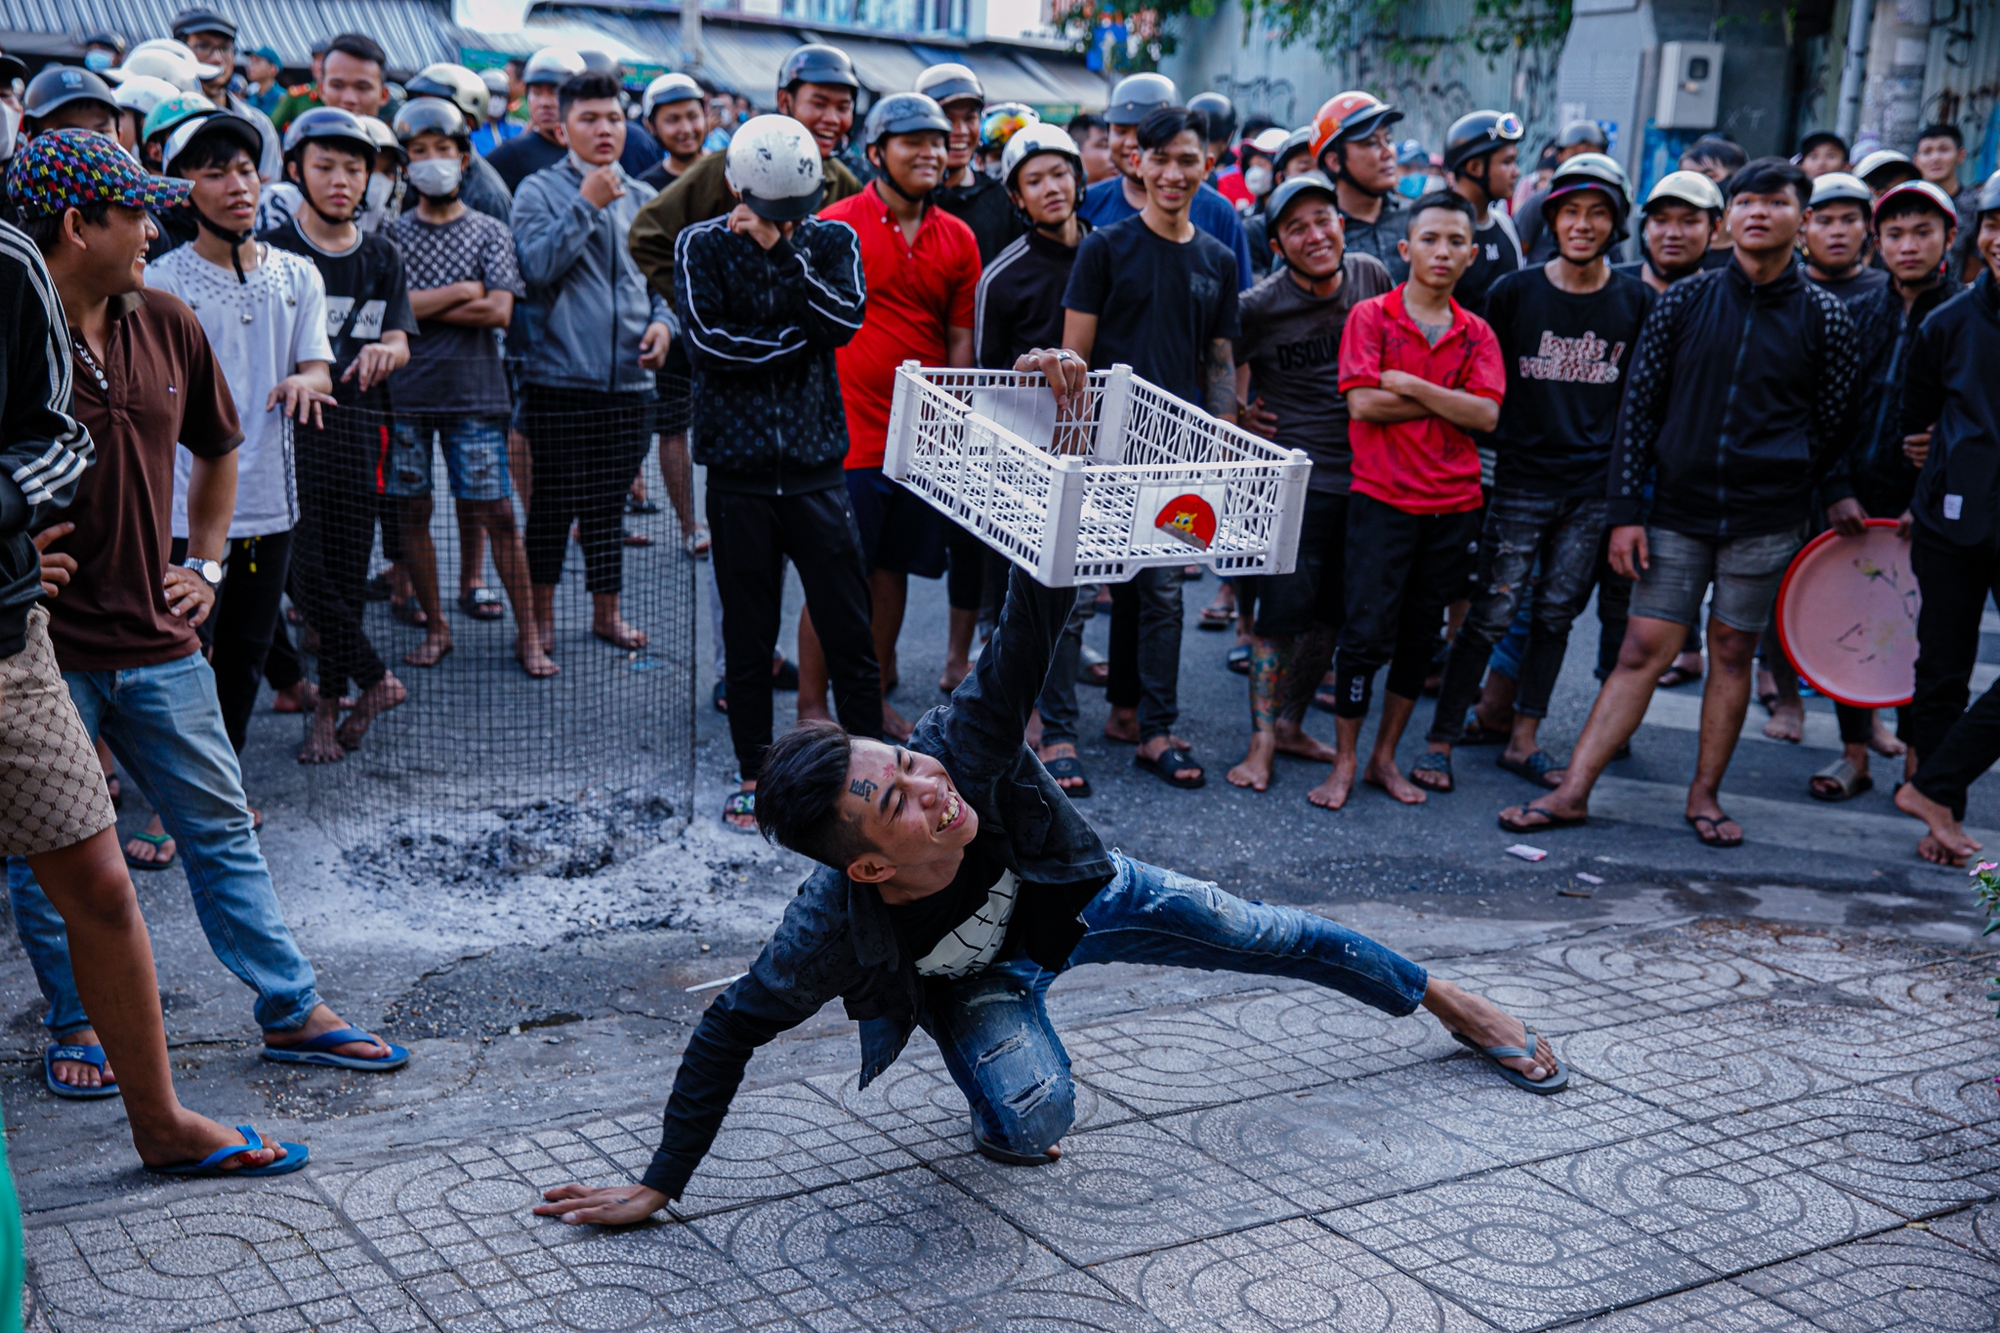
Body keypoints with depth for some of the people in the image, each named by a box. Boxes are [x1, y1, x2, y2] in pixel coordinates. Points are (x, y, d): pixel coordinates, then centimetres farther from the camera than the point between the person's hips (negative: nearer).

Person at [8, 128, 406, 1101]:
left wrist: (205, 564, 14)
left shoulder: (166, 324, 5)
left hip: (156, 640, 5)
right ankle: (78, 1027, 27)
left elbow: (217, 448, 21)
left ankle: (292, 1011, 20)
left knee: (221, 829, 11)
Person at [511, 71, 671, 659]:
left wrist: (661, 320, 0)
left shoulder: (642, 198, 13)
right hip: (559, 375, -4)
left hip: (629, 379, 4)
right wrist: (587, 205, -17)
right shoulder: (539, 191, -1)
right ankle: (541, 613, 16)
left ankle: (607, 610, 22)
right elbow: (538, 266, -16)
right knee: (551, 501, 2)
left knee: (610, 502, 11)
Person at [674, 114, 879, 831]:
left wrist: (784, 252, -15)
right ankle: (754, 774, 21)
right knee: (748, 635, 8)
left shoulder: (832, 240, 7)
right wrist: (800, 334, -7)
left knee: (849, 631, 1)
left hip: (818, 462, 1)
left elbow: (845, 320, -11)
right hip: (739, 468, -1)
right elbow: (708, 342, -11)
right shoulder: (702, 246, 2)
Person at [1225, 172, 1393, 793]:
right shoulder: (1259, 307, -11)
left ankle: (1290, 724, 26)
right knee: (1279, 611, -3)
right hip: (1293, 479, -4)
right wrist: (1239, 416, -5)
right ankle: (1262, 741, 8)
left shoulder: (1372, 276, 1)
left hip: (1363, 475, 4)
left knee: (1332, 614, 11)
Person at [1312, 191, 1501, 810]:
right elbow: (1363, 403, -12)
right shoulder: (1370, 317, 0)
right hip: (1382, 498, -4)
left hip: (1453, 506, 4)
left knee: (1421, 639, 10)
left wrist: (1411, 385, -12)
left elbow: (1486, 415, -5)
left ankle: (1385, 757, 22)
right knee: (1367, 635, -6)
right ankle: (1344, 763, 7)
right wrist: (1449, 401, -8)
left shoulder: (1476, 334, 9)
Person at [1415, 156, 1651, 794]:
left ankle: (1523, 741, 21)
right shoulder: (1515, 292, -2)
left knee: (1556, 616, 10)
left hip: (1595, 487, 3)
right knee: (1492, 614, -4)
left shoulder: (1636, 303, 3)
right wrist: (1502, 438, -1)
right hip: (1522, 479, -2)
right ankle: (1441, 740, 5)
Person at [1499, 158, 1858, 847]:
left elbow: (1831, 426, 10)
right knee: (1643, 650, -1)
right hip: (1678, 507, 0)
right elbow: (1639, 406, 2)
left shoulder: (1824, 318, 1)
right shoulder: (1683, 301, 1)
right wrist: (1625, 510, -2)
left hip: (1766, 516, 0)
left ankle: (1705, 794, 21)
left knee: (1733, 652, 7)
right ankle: (1573, 792, 3)